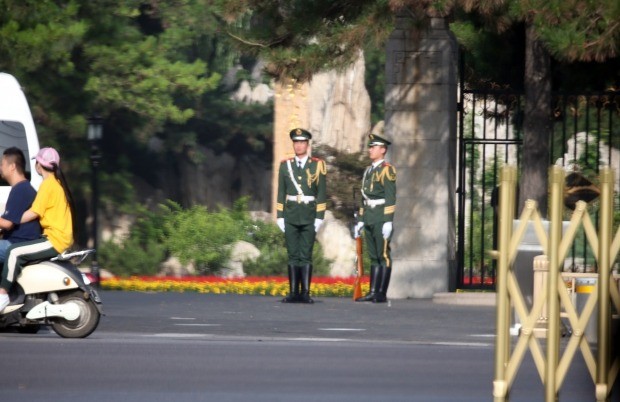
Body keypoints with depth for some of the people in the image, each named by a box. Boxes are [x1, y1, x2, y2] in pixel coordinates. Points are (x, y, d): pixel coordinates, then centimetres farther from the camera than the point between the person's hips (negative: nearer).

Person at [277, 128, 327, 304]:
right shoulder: (285, 165, 9)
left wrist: (319, 217, -4)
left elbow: (322, 194, 1)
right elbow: (281, 193, 10)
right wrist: (280, 216, 5)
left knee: (306, 256, -3)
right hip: (291, 216, 2)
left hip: (309, 217, -2)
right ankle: (293, 292, 4)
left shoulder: (317, 165, 2)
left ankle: (305, 293, -2)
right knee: (293, 256, 3)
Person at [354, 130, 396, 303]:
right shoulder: (368, 171, 18)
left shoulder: (387, 169, -7)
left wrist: (388, 221, -19)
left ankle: (382, 294, -7)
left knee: (383, 255, -6)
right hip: (369, 220, 8)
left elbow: (390, 197, -14)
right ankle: (373, 292, 9)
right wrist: (361, 220, 19)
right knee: (373, 257, 8)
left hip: (381, 219, -8)